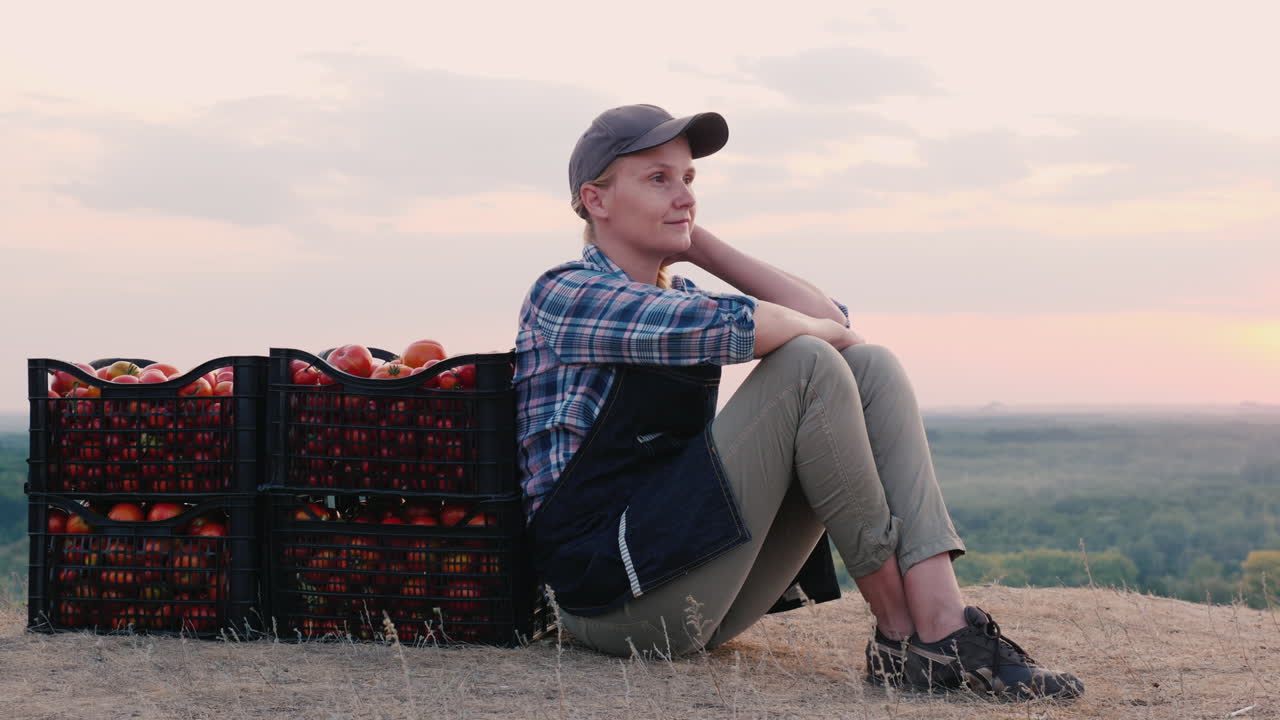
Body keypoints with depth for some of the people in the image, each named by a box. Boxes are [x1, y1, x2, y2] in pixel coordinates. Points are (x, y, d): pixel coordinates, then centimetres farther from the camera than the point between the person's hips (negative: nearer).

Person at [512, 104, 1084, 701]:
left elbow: (826, 319, 9)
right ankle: (901, 630, -14)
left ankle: (941, 622, -19)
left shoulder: (679, 295, 20)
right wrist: (821, 333, -3)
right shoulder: (565, 295, -7)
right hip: (614, 590, -8)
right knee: (808, 367, -20)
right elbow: (736, 326, -23)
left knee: (871, 368, -3)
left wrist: (701, 246, 10)